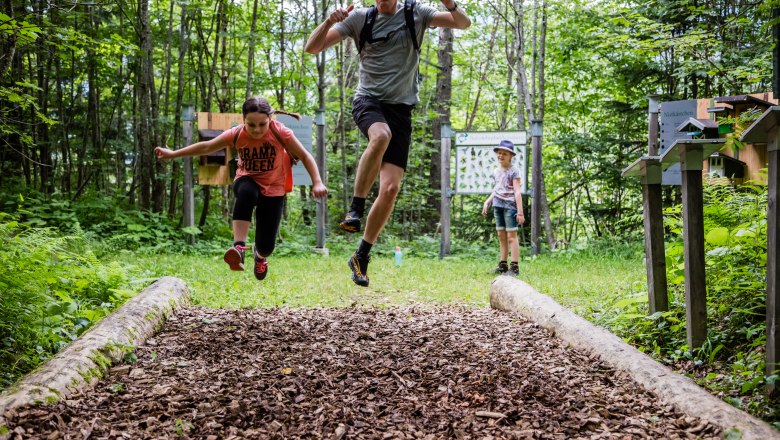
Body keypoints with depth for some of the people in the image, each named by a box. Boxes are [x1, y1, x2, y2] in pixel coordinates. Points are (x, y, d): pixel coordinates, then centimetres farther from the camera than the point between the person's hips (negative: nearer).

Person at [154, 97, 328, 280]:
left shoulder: (281, 133, -22)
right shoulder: (236, 134, -17)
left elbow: (305, 156, -13)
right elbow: (206, 147, -5)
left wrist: (317, 182, -25)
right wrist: (172, 154, -3)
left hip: (273, 189, 0)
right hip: (247, 180, 0)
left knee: (266, 245, -6)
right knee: (246, 192, -40)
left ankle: (260, 255, 34)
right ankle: (239, 247, -45)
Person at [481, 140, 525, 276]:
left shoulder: (513, 171, -8)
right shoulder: (496, 171, 12)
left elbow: (517, 192, -11)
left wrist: (520, 212, -15)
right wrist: (487, 202, 13)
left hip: (510, 206, -7)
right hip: (498, 205, 7)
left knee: (511, 236, -6)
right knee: (501, 236, 11)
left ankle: (514, 267, -4)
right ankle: (502, 265, 17)